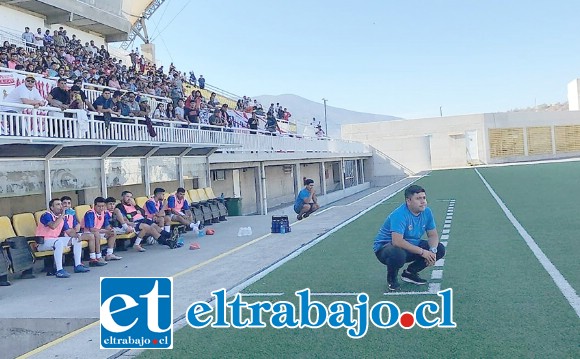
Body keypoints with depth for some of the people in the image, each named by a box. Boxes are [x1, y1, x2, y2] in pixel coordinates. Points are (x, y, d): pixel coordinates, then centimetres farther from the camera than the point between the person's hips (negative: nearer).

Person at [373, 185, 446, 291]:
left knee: (439, 249, -5)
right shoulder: (399, 214, -29)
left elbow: (433, 235, 1)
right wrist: (422, 252, -34)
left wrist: (433, 250, -21)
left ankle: (410, 273, 11)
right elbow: (397, 241, -38)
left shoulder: (427, 212, -5)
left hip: (411, 246, 8)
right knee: (398, 254, -41)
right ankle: (392, 277, -5)